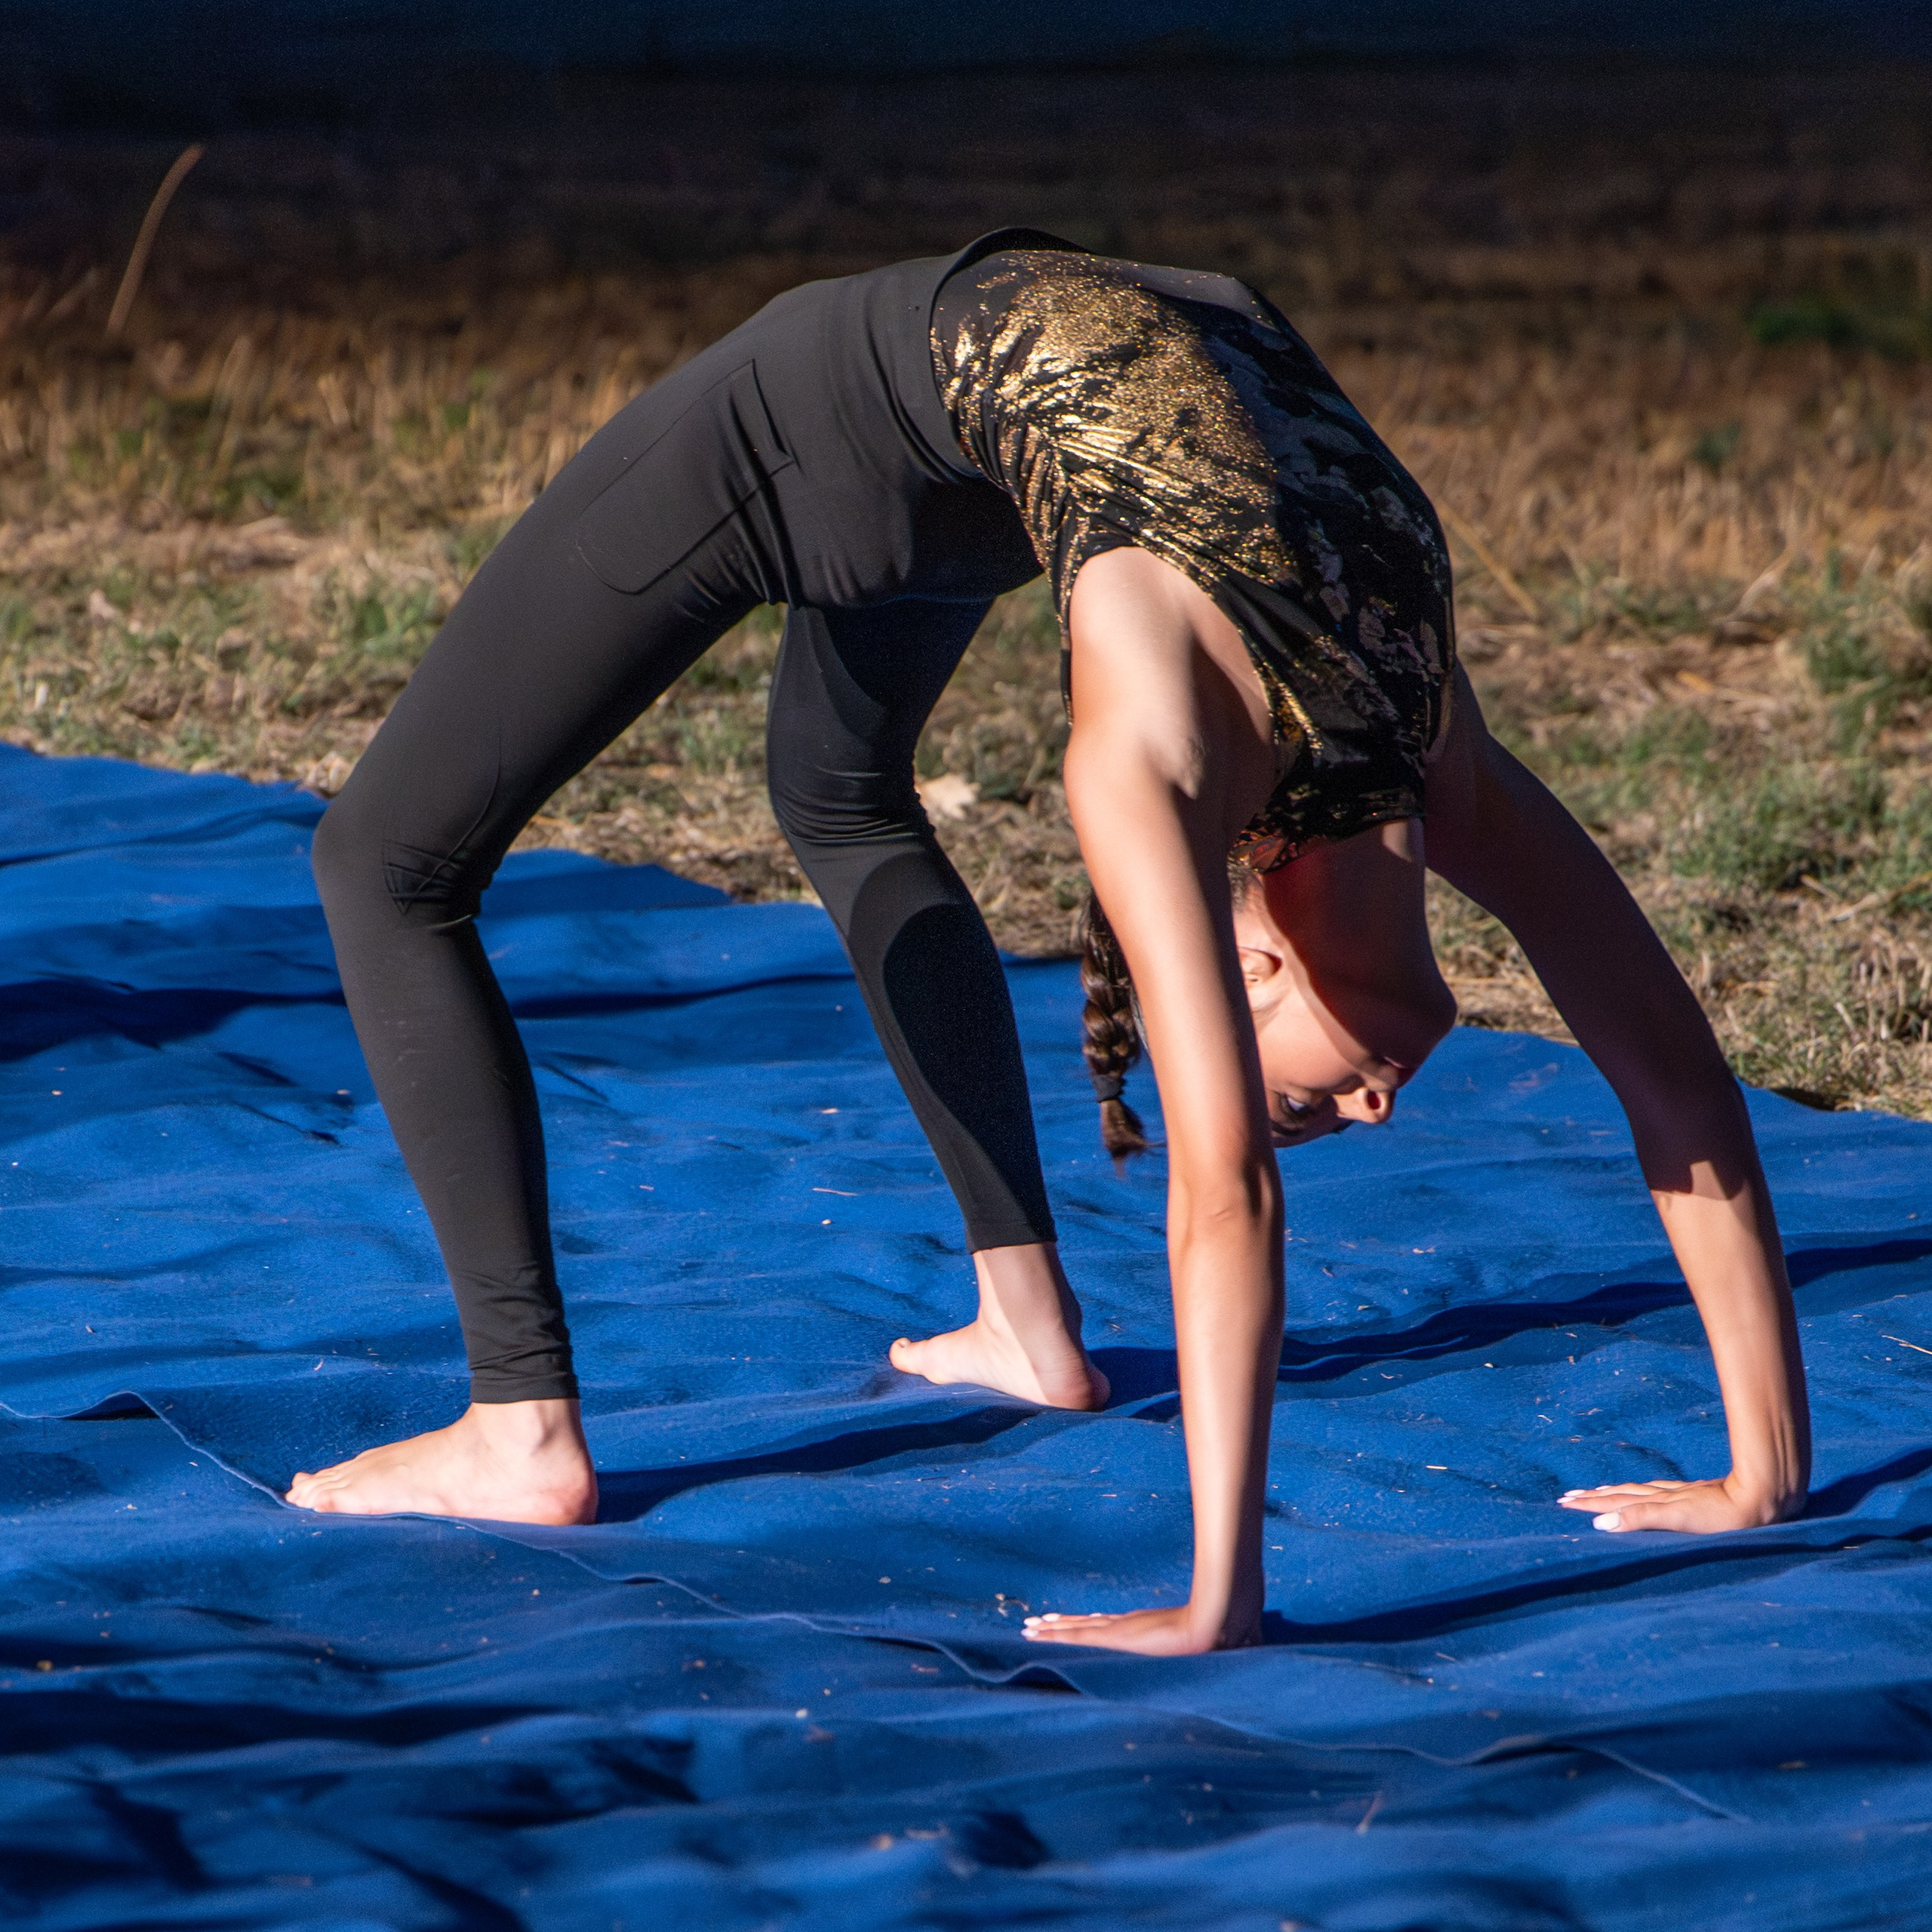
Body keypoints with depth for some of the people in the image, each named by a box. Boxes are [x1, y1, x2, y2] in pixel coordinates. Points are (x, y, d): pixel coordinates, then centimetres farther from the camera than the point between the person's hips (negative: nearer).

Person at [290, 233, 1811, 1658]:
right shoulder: (1167, 754, -37)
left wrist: (1771, 1469, -13)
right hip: (853, 398, -6)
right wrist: (1220, 1596, -44)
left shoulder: (1438, 771, -22)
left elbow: (1681, 1082, -16)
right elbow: (1226, 1186, -41)